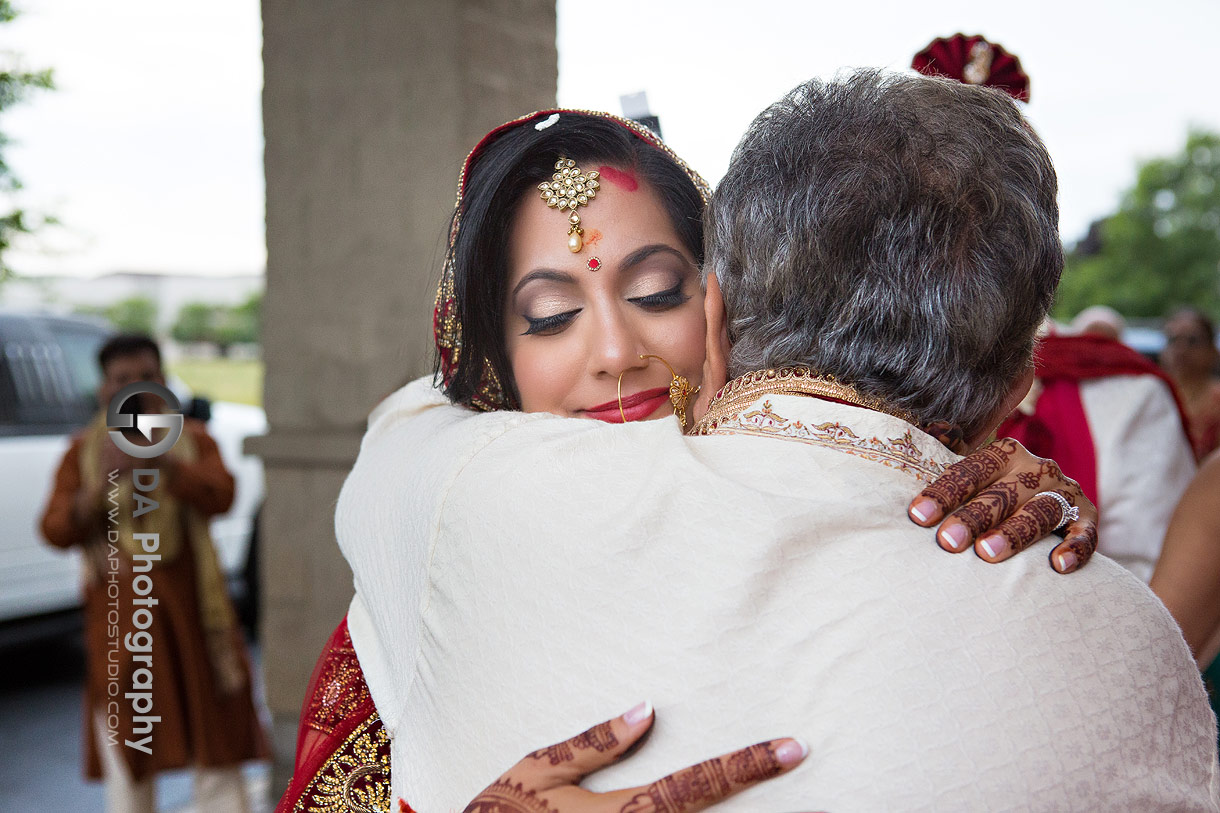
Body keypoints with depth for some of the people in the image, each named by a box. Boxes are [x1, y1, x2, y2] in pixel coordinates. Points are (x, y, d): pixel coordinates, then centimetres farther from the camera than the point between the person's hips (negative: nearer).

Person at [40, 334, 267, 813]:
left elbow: (219, 496, -12)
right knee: (127, 757, 6)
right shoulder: (84, 451, 6)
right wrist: (103, 482, -23)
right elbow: (56, 530, -5)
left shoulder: (190, 438, 6)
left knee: (217, 748, 4)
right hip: (119, 616, 0)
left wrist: (161, 460, -27)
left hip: (190, 609, 0)